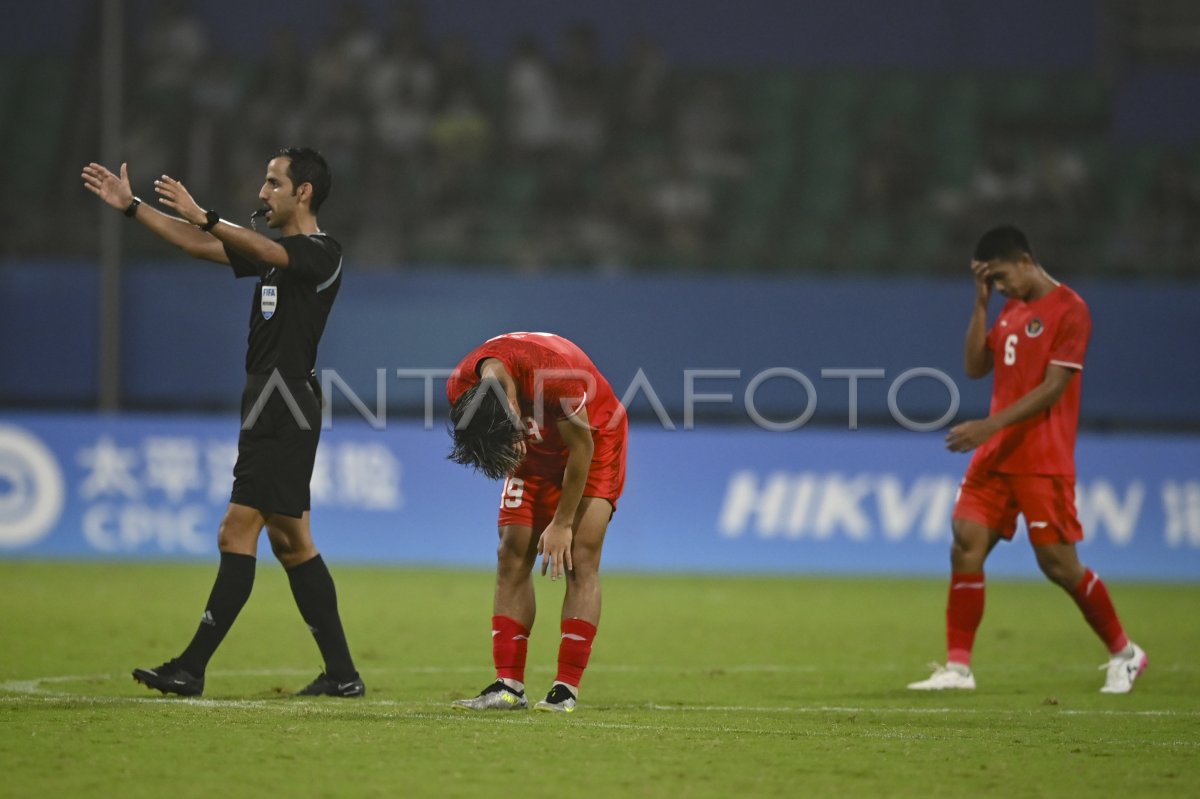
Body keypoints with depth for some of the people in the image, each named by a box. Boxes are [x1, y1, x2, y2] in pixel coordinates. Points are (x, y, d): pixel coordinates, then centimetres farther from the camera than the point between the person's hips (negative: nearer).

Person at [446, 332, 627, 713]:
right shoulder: (461, 388, -24)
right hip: (538, 447, 5)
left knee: (579, 558, -15)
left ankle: (567, 689, -17)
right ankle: (509, 685, -5)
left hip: (594, 437, -5)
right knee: (512, 556, -5)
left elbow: (582, 447, -25)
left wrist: (562, 524, -18)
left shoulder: (555, 375, -39)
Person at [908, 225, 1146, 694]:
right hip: (995, 457, 7)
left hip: (1043, 461, -7)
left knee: (1059, 564, -5)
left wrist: (990, 426, -24)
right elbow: (976, 367, 13)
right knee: (967, 547, -5)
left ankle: (1125, 654, 14)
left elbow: (1052, 387, -18)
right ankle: (958, 667, -3)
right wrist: (981, 305, 4)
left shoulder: (1069, 310, -12)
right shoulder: (1012, 308, 14)